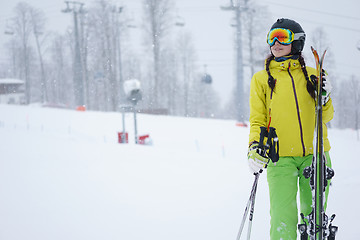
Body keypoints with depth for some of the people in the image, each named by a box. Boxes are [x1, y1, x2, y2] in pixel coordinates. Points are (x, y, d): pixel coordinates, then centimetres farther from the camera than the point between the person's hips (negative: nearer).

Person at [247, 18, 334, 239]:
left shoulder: (311, 75, 12)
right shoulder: (261, 79, 10)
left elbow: (326, 116, 15)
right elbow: (257, 119, 7)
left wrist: (323, 98, -5)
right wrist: (255, 146, -10)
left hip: (314, 155, 2)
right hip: (280, 157, -2)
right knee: (283, 216, -12)